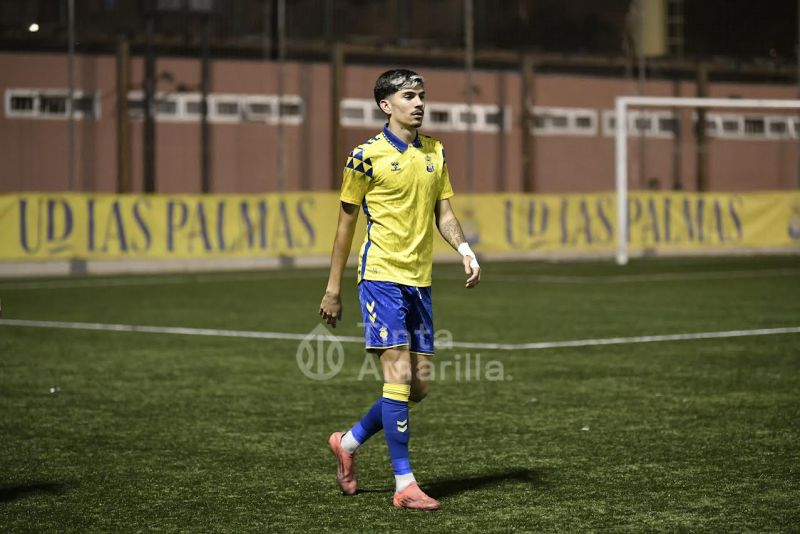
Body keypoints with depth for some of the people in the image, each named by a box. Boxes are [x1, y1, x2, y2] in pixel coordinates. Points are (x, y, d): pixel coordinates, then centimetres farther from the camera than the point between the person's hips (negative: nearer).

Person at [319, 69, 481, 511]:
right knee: (398, 374, -11)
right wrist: (334, 287, 1)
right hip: (381, 275, -6)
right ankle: (404, 484, -6)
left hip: (419, 280, 7)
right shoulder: (366, 156, -5)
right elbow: (346, 221, 0)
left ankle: (349, 441, 27)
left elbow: (443, 212, 16)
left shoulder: (435, 153, 12)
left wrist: (464, 249, -5)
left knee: (418, 385, 6)